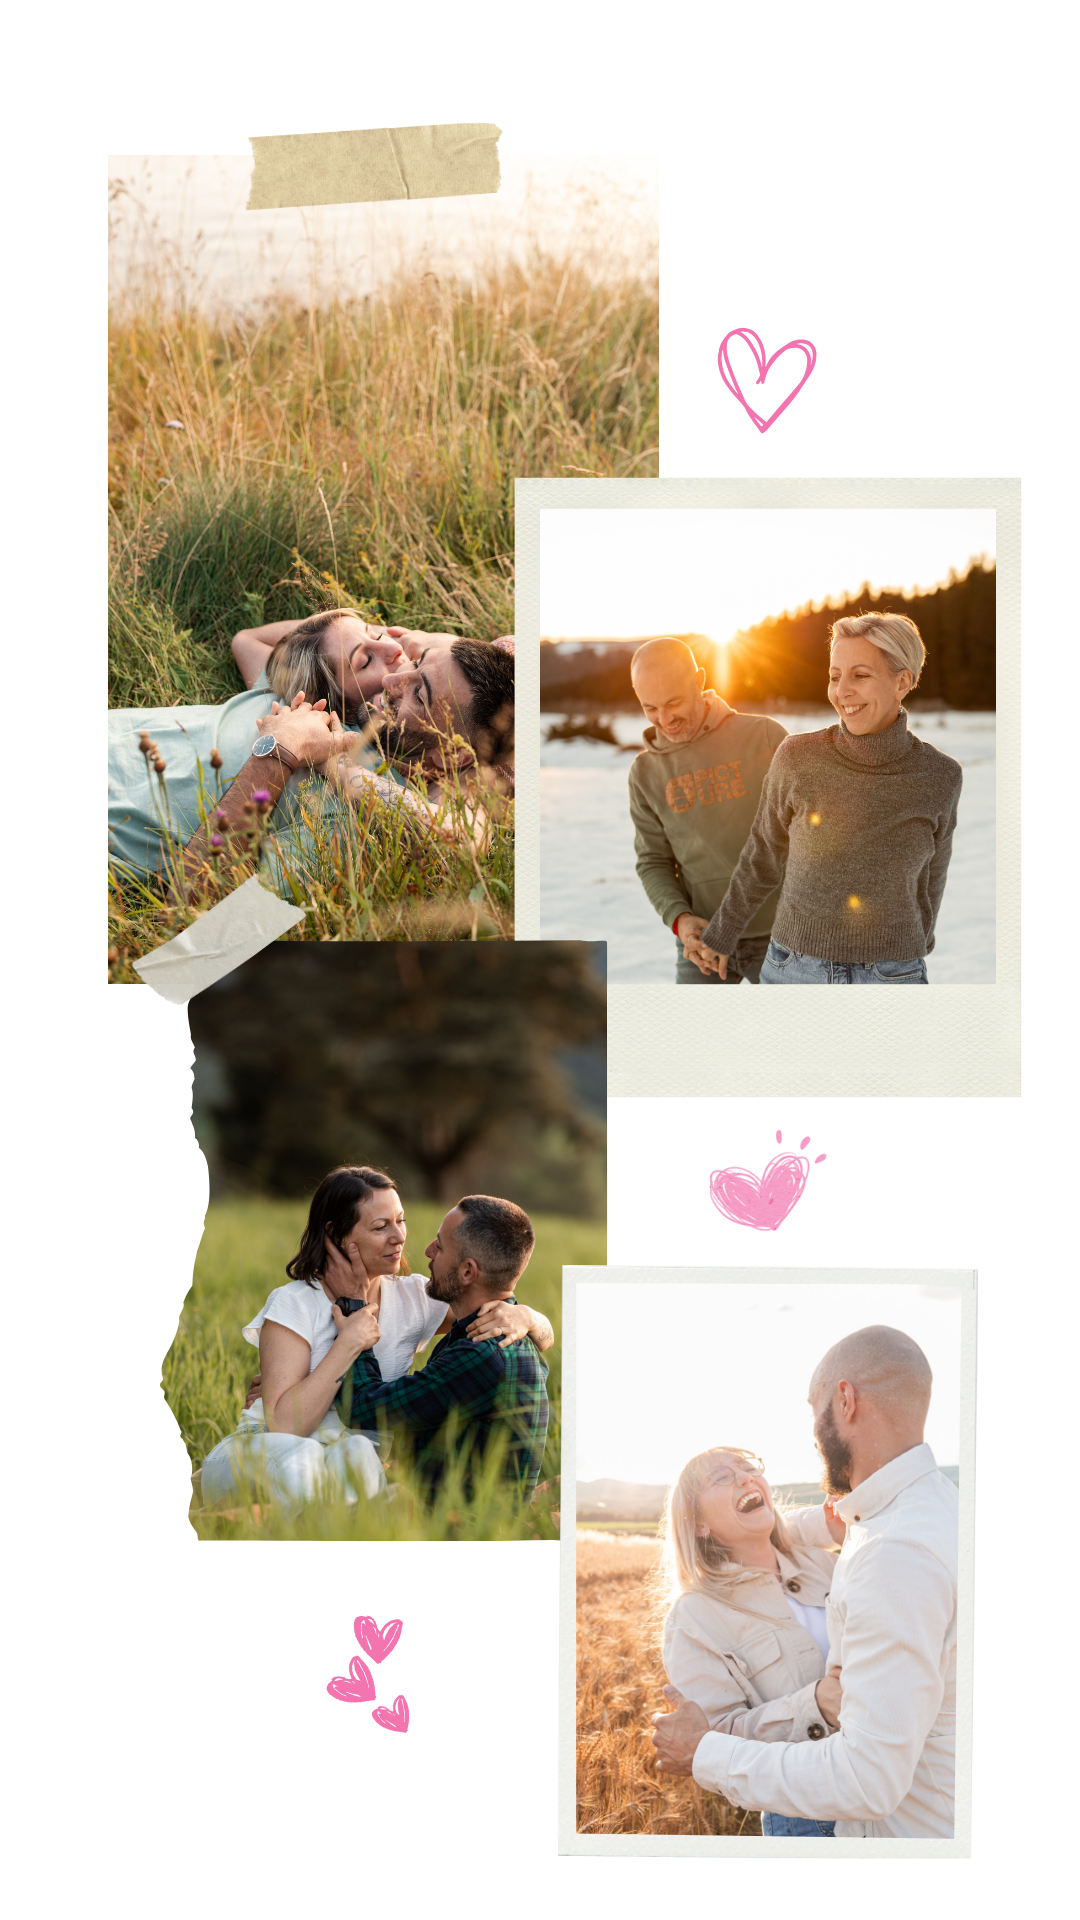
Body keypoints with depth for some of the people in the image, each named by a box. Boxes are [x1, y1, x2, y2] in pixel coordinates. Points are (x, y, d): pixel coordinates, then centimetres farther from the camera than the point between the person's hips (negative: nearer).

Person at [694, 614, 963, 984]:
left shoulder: (940, 777, -5)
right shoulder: (798, 758, -7)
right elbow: (766, 855, 10)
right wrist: (722, 934, 22)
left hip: (887, 991, 0)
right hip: (797, 981, 0)